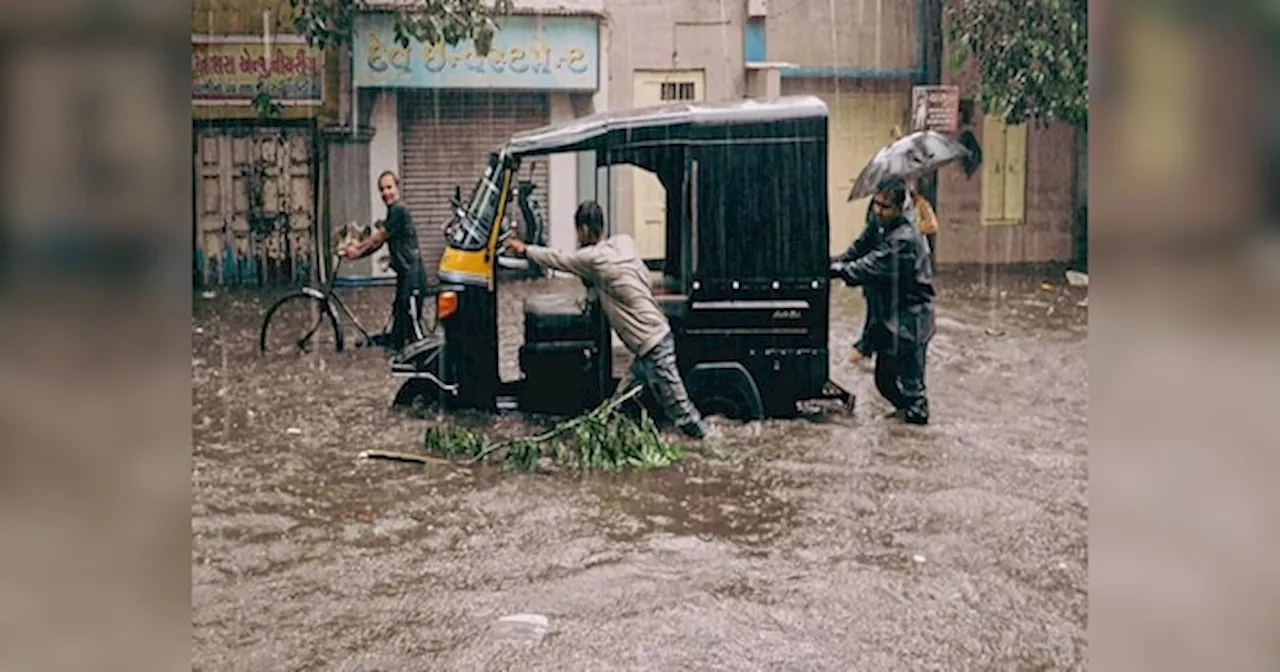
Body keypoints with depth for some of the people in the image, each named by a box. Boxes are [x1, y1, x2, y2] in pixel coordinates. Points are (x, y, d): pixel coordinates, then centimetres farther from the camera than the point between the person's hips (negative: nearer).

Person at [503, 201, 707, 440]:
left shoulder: (594, 258, -16)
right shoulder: (624, 243, 5)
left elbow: (557, 259, -1)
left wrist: (525, 249, 16)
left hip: (653, 346, -9)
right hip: (655, 338, 9)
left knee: (680, 409, -2)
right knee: (618, 403, 17)